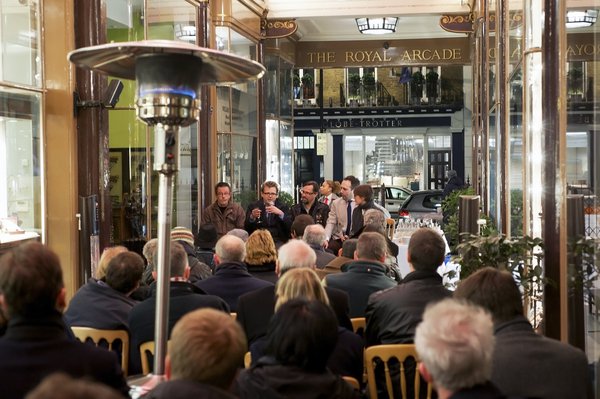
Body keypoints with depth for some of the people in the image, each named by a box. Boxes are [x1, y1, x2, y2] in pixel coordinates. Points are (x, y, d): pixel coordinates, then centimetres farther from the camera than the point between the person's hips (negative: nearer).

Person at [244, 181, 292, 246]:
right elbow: (246, 228, 3)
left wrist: (280, 214, -17)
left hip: (278, 241, 0)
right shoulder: (253, 206, 12)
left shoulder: (283, 207, 12)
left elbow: (290, 226, -2)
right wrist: (252, 217, -17)